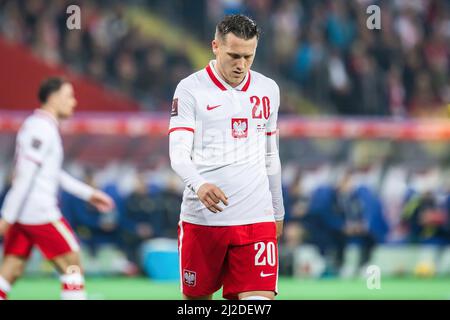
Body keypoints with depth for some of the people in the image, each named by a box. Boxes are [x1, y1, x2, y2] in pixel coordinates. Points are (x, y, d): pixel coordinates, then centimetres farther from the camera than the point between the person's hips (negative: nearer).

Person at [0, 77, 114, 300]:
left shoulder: (37, 125, 18)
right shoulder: (42, 128, -13)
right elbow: (25, 176, -19)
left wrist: (88, 194, 29)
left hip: (21, 214, 9)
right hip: (40, 213, -9)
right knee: (72, 264, 0)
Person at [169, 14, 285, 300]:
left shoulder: (268, 89, 11)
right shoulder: (190, 89, -3)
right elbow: (178, 154, -11)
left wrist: (278, 211, 24)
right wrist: (199, 185, -31)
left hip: (256, 219, 2)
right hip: (201, 219, -2)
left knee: (260, 301, -12)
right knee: (196, 297, 10)